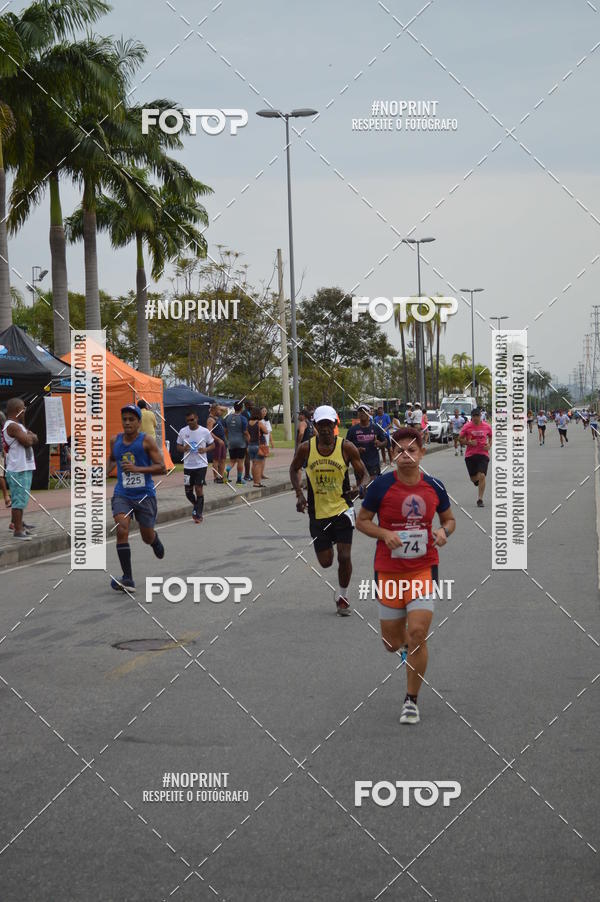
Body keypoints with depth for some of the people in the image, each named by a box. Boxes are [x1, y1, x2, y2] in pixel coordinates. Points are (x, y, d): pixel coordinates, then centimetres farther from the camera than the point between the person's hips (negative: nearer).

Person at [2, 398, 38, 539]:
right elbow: (27, 441, -22)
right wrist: (30, 436, -1)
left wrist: (30, 436, -5)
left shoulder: (18, 425, 17)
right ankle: (18, 530, -11)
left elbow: (35, 440, 16)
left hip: (25, 467, 11)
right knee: (19, 499, -11)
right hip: (19, 470, -11)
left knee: (19, 498, 21)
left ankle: (16, 522, 32)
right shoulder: (13, 426, -15)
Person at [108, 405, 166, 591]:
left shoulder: (147, 440, -9)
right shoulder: (115, 440, 4)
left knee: (147, 537, 10)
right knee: (122, 530, -20)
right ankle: (127, 579, -18)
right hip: (122, 494, 2)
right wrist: (106, 473, 7)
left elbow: (161, 467, -13)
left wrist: (137, 469, -24)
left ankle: (155, 541, 52)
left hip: (145, 494, -2)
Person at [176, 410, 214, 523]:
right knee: (188, 491, 6)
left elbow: (212, 445, 5)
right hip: (188, 465, 3)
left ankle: (198, 514, 3)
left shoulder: (204, 431, -4)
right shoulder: (182, 432, 1)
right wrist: (184, 448, -12)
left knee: (199, 489, -6)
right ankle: (196, 506, 34)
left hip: (201, 464, -3)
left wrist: (205, 449, -15)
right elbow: (178, 447, 10)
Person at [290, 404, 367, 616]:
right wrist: (299, 494, -1)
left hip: (342, 509, -1)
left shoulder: (346, 447, -9)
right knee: (325, 562, 5)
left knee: (344, 557, -7)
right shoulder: (306, 448, -6)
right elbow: (294, 469, 13)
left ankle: (342, 597, 15)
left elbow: (363, 474, -1)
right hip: (317, 513, 1)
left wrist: (361, 487, -23)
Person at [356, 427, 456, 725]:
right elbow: (362, 520, 1)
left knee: (417, 634, -14)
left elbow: (449, 519, 15)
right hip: (388, 571, 0)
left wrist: (444, 531, -8)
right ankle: (404, 641, 47)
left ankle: (411, 700, 1)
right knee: (392, 643, 7)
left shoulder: (434, 487, 0)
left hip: (423, 569, 0)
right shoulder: (381, 485, -7)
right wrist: (385, 534, -17)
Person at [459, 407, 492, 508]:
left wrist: (489, 445, 0)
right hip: (470, 454, 1)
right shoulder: (467, 427, -2)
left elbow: (491, 437, 19)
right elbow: (461, 440, 5)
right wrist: (469, 442, -14)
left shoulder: (487, 426, 2)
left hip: (483, 454, -1)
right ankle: (477, 481, 47)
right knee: (473, 478, 6)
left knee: (481, 476, -15)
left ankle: (480, 499, -8)